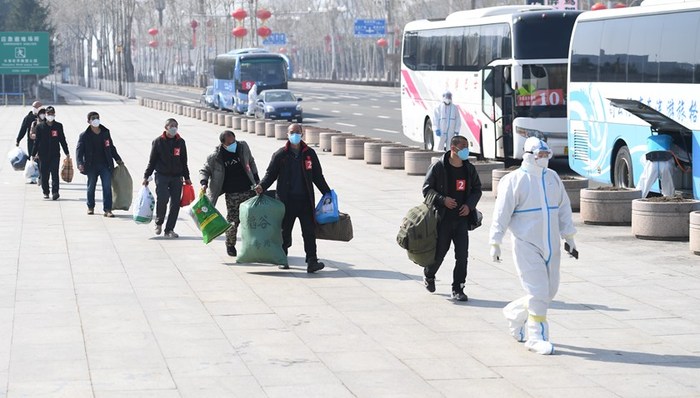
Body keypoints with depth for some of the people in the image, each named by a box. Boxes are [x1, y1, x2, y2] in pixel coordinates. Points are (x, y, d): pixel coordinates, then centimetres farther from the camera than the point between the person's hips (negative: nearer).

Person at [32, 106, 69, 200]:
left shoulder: (58, 126, 6)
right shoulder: (40, 126, 3)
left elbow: (62, 140, 12)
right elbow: (37, 141, 5)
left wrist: (67, 153, 13)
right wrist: (34, 154, 4)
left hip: (55, 154, 0)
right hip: (43, 154, 0)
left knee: (54, 173, -10)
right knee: (44, 174, 4)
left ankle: (55, 192, -13)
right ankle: (45, 192, 16)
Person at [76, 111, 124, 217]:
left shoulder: (105, 132, 7)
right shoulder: (84, 135, -3)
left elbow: (111, 147, 18)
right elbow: (79, 150, -8)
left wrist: (118, 159, 15)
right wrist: (80, 163, -22)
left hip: (105, 165, 2)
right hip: (91, 166, -2)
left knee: (107, 186, -7)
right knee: (91, 187, 11)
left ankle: (107, 209, -6)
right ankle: (90, 207, 29)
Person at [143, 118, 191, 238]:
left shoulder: (180, 142, 10)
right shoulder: (158, 142, 2)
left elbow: (184, 162, 17)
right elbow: (152, 161, 6)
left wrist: (187, 178, 16)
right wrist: (146, 176, 2)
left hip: (177, 177, 3)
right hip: (162, 175, -3)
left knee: (175, 203, -2)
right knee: (162, 199, -19)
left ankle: (169, 229, 7)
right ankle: (159, 223, 6)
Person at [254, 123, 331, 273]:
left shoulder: (309, 154, 8)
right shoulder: (280, 155, 2)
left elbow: (318, 176, 13)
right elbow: (271, 174, 4)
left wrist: (327, 193, 10)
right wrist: (262, 186, -14)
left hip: (305, 199, 1)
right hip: (286, 200, -1)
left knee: (309, 231, -5)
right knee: (285, 231, 8)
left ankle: (312, 261, -9)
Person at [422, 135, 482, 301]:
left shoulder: (469, 169, 5)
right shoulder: (438, 167, -8)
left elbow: (477, 189, 17)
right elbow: (427, 189, -6)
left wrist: (469, 205, -1)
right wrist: (442, 200, -19)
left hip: (461, 218, 3)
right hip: (442, 219, -3)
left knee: (462, 255, -5)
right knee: (439, 252, 8)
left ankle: (458, 289, 4)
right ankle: (429, 275, 39)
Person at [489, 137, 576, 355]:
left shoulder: (552, 177, 10)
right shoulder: (515, 180, -8)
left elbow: (563, 208, 17)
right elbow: (501, 213, -7)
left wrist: (569, 237, 15)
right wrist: (495, 243, -10)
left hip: (550, 245, 6)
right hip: (526, 245, -6)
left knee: (550, 290, 10)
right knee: (538, 291, -10)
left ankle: (515, 313, 34)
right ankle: (536, 337, -1)